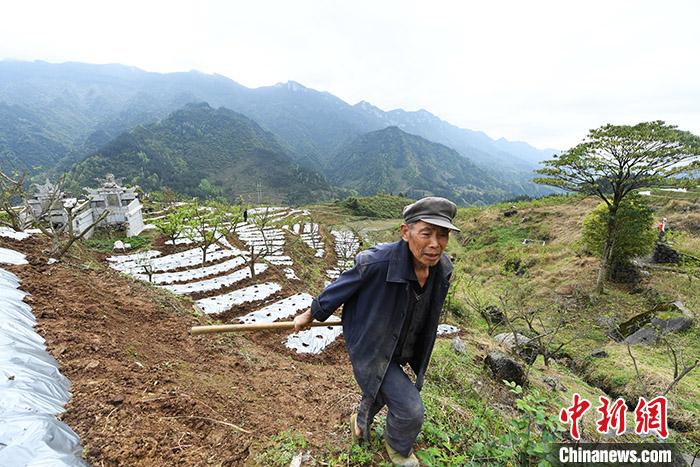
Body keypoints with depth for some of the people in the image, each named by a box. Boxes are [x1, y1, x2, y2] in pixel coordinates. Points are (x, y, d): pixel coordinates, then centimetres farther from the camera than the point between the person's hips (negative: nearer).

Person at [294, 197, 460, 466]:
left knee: (380, 391, 30)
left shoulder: (442, 269, -18)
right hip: (369, 349, -6)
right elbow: (339, 289, -18)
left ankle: (360, 423, 65)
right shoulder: (376, 262, -37)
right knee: (409, 409, -5)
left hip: (400, 350, 6)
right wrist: (310, 315, -2)